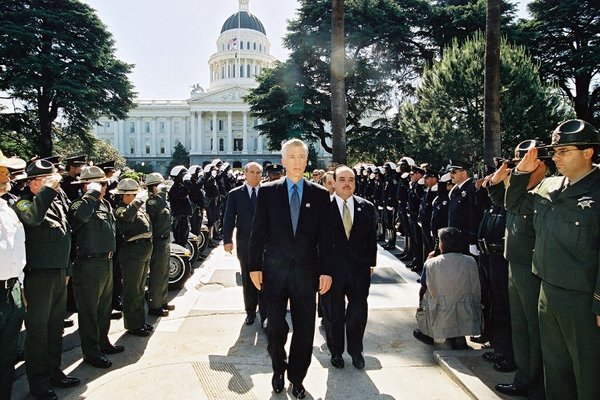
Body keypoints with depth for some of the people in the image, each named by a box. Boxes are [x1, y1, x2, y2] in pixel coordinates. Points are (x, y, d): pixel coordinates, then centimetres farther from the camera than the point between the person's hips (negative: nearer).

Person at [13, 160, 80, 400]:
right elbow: (32, 218, -38)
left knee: (56, 327, 17)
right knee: (38, 331, 4)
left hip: (59, 273, 8)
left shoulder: (57, 200, 12)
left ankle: (54, 372, 31)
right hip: (39, 275, -8)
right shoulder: (23, 203, -12)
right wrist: (48, 188, -33)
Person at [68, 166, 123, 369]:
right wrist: (92, 193, -31)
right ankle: (91, 352, 17)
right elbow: (80, 214, -42)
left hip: (107, 262, 9)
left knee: (105, 307, 20)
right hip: (89, 265, -9)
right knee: (89, 311, 4)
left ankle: (102, 342, 36)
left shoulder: (106, 205, 11)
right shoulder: (80, 205, -16)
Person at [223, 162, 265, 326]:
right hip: (244, 244, 1)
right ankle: (250, 312, 29)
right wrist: (227, 240, -13)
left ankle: (264, 314, 15)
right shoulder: (235, 194, 2)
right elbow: (229, 219, -3)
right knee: (247, 280, 14)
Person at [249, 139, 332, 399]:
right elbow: (258, 232, 2)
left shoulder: (320, 195, 2)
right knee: (276, 328, 11)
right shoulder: (267, 192, 1)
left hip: (306, 272, 1)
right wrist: (255, 266, -1)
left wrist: (326, 270, -1)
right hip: (274, 271, 0)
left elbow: (324, 236, 2)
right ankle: (278, 370, 38)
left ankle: (296, 378, 31)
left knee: (305, 330, 9)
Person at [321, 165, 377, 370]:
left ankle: (356, 350, 34)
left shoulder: (366, 207, 3)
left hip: (359, 270, 3)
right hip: (331, 269, -2)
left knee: (358, 312, 12)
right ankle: (336, 351, 33)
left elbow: (372, 238, 7)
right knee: (333, 313, 12)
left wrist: (371, 264, 5)